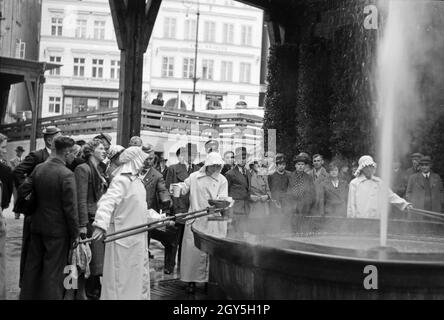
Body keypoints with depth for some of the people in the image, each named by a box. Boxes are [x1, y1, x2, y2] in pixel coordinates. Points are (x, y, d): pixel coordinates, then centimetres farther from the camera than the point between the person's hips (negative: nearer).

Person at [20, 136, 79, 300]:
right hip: (58, 229, -6)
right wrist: (75, 234, -8)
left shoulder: (37, 169, 0)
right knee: (53, 272, 4)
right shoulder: (66, 174, -18)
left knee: (32, 267, 17)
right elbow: (70, 208, -16)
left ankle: (27, 296, 28)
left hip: (37, 226, 6)